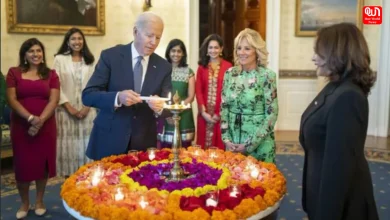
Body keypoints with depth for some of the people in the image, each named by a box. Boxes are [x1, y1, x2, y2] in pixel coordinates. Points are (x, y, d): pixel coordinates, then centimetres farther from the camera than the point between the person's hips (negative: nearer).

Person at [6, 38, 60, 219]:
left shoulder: (51, 74, 6)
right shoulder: (14, 73, 5)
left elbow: (54, 100, -3)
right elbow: (11, 99, -4)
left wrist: (40, 120, -16)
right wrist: (31, 118, -17)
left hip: (45, 126, 1)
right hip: (21, 126, 0)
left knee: (43, 162, 6)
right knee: (22, 164, 3)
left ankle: (39, 201, 22)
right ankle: (24, 203, 21)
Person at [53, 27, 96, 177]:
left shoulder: (89, 61, 11)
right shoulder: (60, 59, 4)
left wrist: (87, 107, -7)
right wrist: (69, 107, -10)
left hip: (87, 110, 2)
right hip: (66, 110, -2)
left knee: (86, 144, 2)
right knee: (68, 145, 0)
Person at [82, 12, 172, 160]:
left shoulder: (164, 67, 1)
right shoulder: (110, 56, -7)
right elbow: (88, 95, -10)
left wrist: (159, 107, -23)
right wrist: (118, 98, -28)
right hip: (109, 141, -2)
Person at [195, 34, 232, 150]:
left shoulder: (228, 66, -1)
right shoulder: (202, 67, 9)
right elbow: (198, 91, 4)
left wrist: (219, 113, -10)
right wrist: (203, 111, -6)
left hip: (221, 114, -3)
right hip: (205, 114, 3)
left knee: (219, 145, 1)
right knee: (203, 145, 7)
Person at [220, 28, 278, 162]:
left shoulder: (267, 75, -10)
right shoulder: (230, 73, 2)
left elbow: (272, 113, -11)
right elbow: (224, 108, 6)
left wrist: (250, 144, -13)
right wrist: (226, 139, -3)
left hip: (259, 143, -4)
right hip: (233, 142, 4)